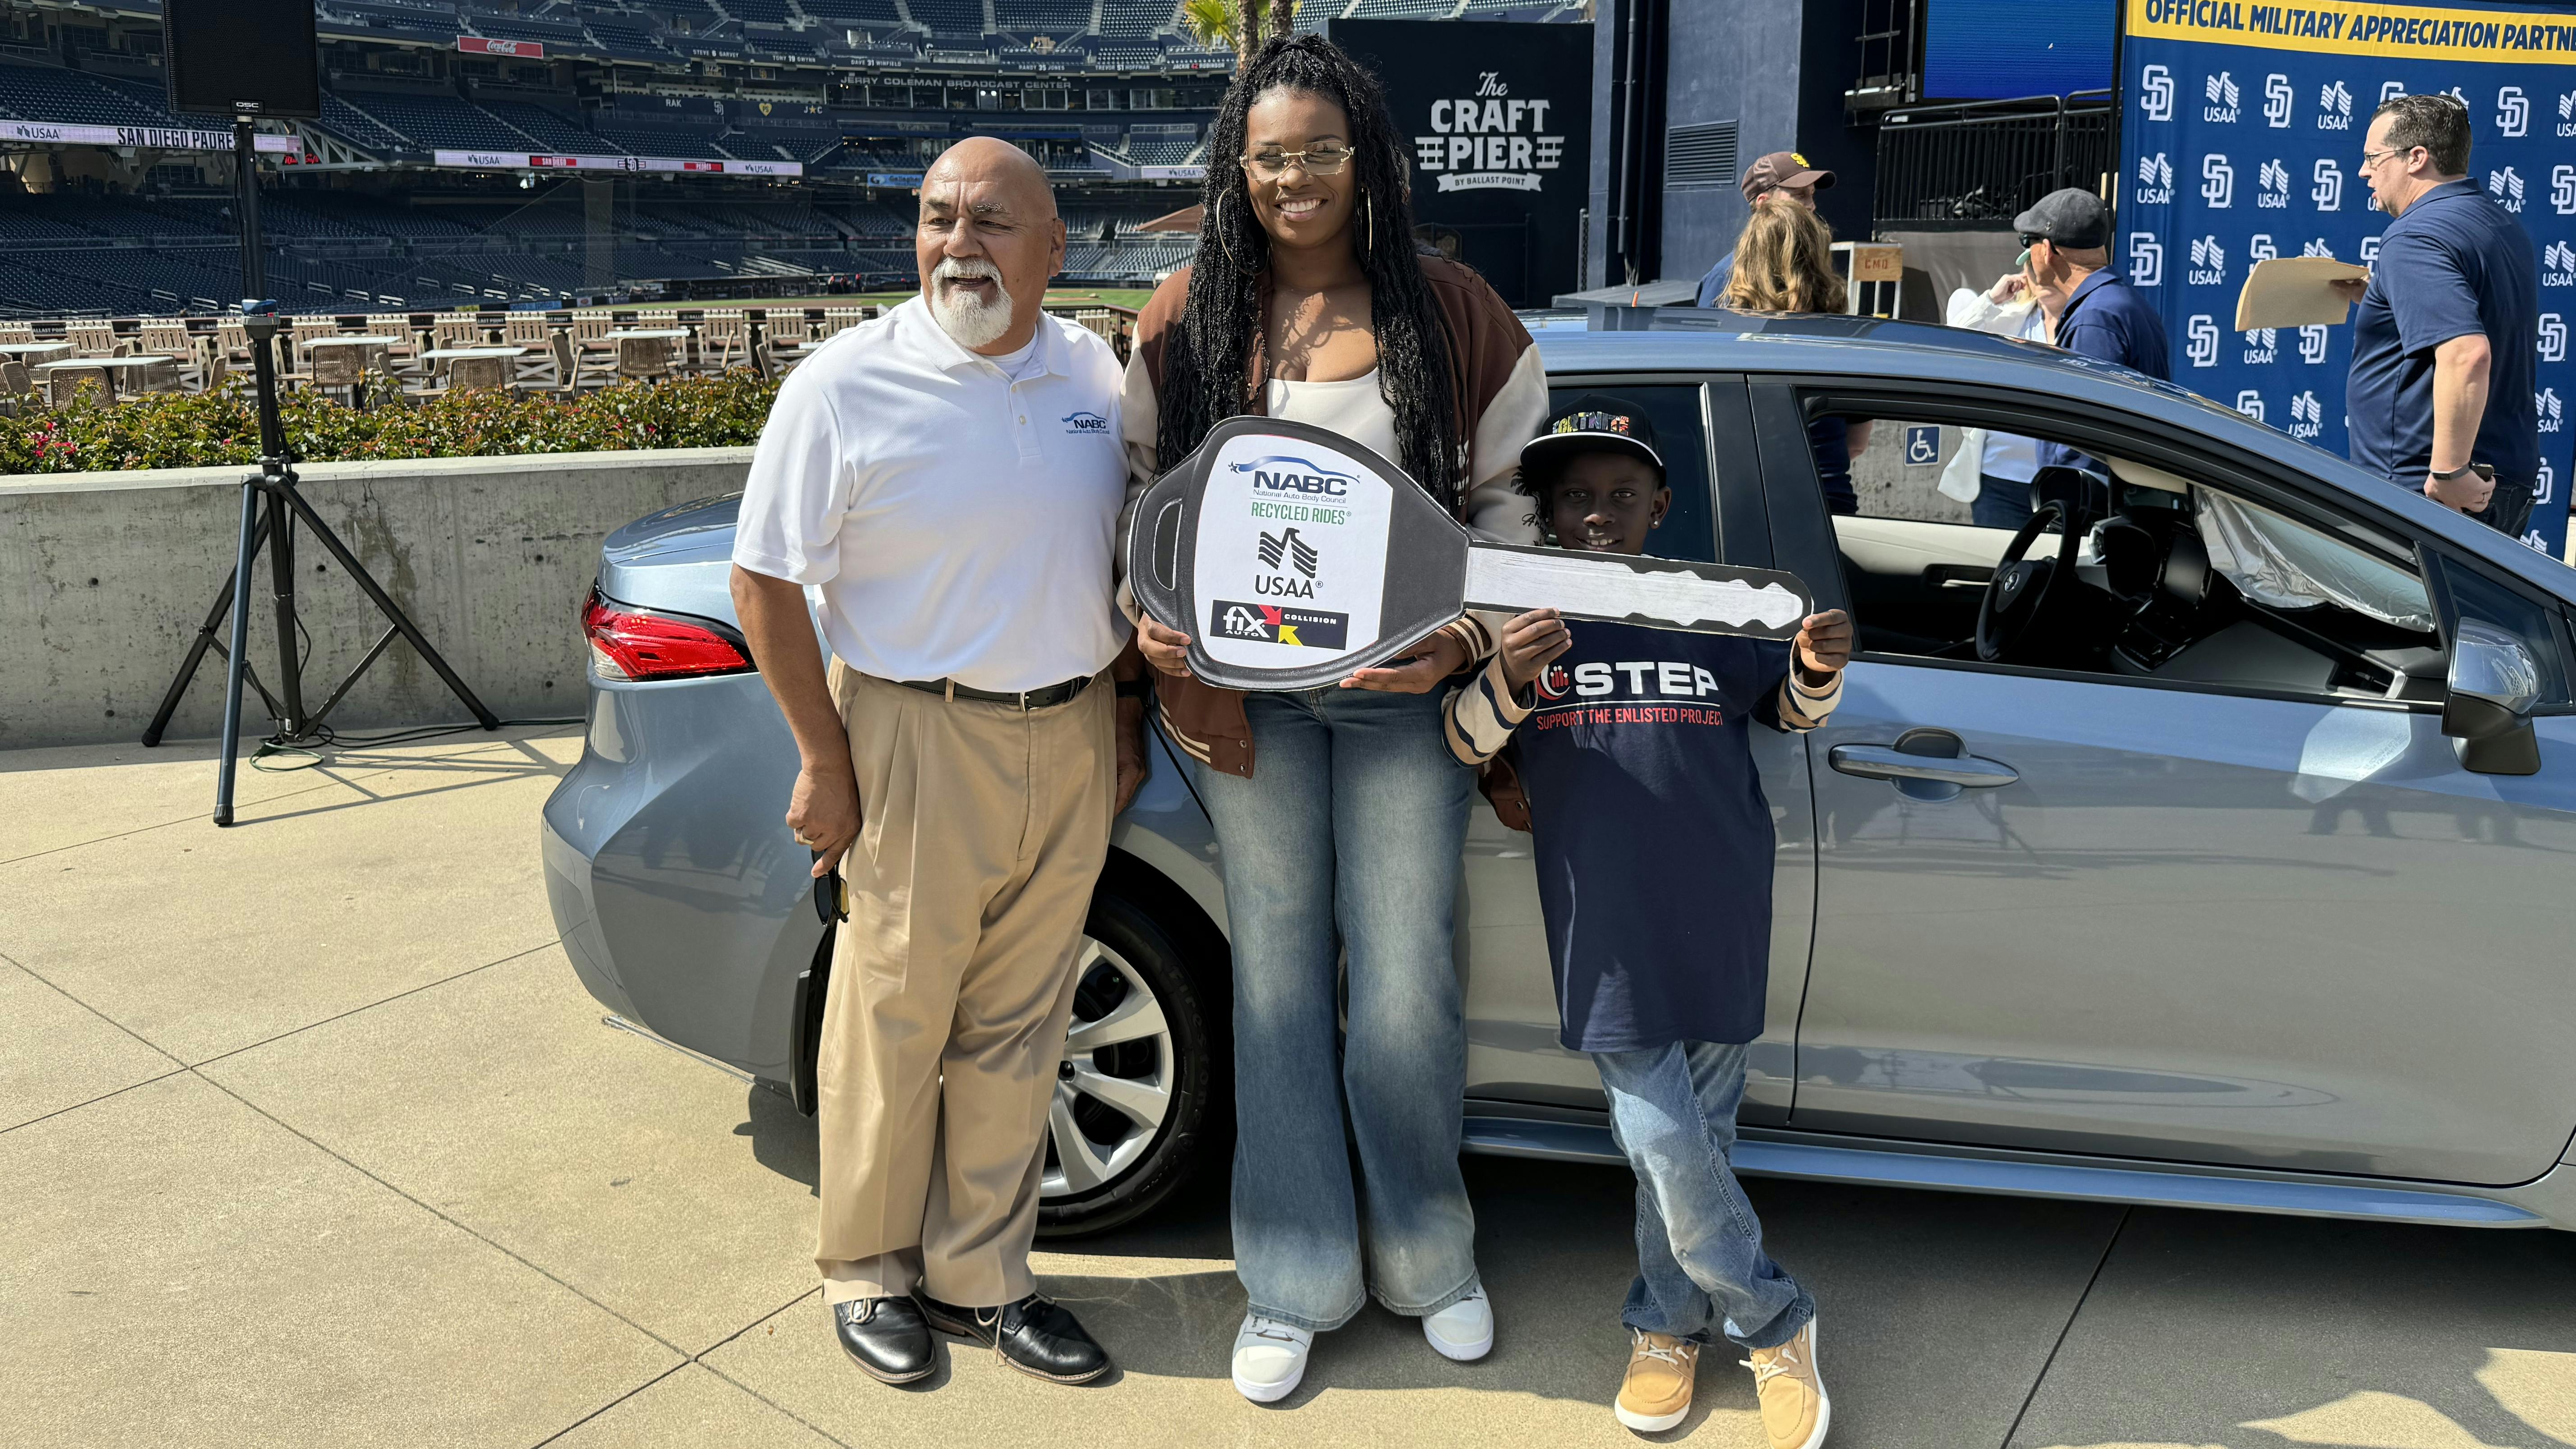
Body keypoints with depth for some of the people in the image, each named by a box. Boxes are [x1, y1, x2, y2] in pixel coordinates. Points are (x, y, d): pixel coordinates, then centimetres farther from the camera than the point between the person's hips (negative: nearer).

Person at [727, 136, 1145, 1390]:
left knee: (1016, 1029, 12)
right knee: (894, 1025, 6)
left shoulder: (1093, 371, 5)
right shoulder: (847, 385, -10)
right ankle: (868, 1272, 28)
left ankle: (980, 1275, 28)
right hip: (921, 744, -4)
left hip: (1071, 741, 4)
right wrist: (823, 757, -10)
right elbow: (765, 581, -8)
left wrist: (1127, 714, 12)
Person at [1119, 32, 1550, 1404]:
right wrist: (1150, 616, -10)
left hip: (1403, 688, -1)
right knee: (1278, 972, 10)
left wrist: (1459, 636, -14)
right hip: (1246, 689, 1)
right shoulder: (1186, 318, 3)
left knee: (1408, 978, 4)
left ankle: (1426, 1254, 28)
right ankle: (1295, 1277, 24)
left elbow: (1510, 495, 2)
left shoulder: (1453, 314, -1)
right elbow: (1146, 486, 9)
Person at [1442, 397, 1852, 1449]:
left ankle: (1668, 1322, 34)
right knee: (1665, 1145, -3)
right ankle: (1773, 1322, 21)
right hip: (1606, 938, -1)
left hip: (1717, 929, 1)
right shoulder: (1524, 616, 2)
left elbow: (1788, 710, 15)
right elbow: (1463, 741, -3)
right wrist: (1510, 679, -24)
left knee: (1693, 1142, 12)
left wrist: (1818, 670, -9)